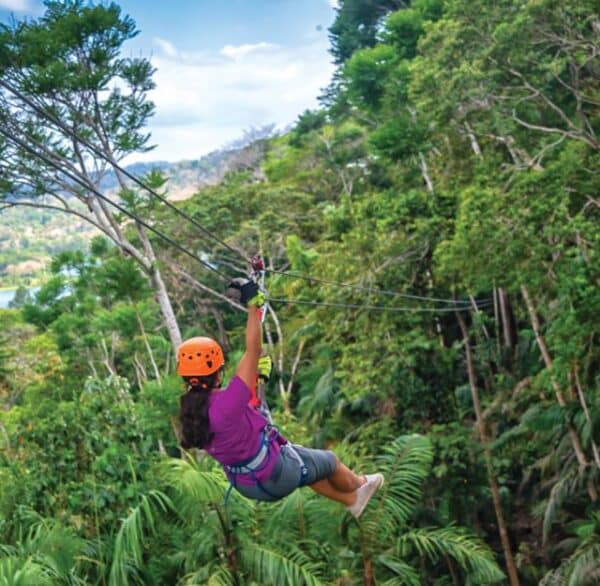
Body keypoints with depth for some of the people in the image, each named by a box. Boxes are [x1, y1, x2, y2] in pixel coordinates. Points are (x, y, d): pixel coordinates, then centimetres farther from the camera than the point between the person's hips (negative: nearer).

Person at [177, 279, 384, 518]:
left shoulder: (190, 409, -12)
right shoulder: (225, 404, -37)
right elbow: (253, 350, -32)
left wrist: (257, 376, 13)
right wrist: (253, 304, -24)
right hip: (274, 478, -8)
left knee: (306, 461, 33)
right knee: (329, 460, 21)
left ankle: (351, 500, 52)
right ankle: (358, 485, 53)